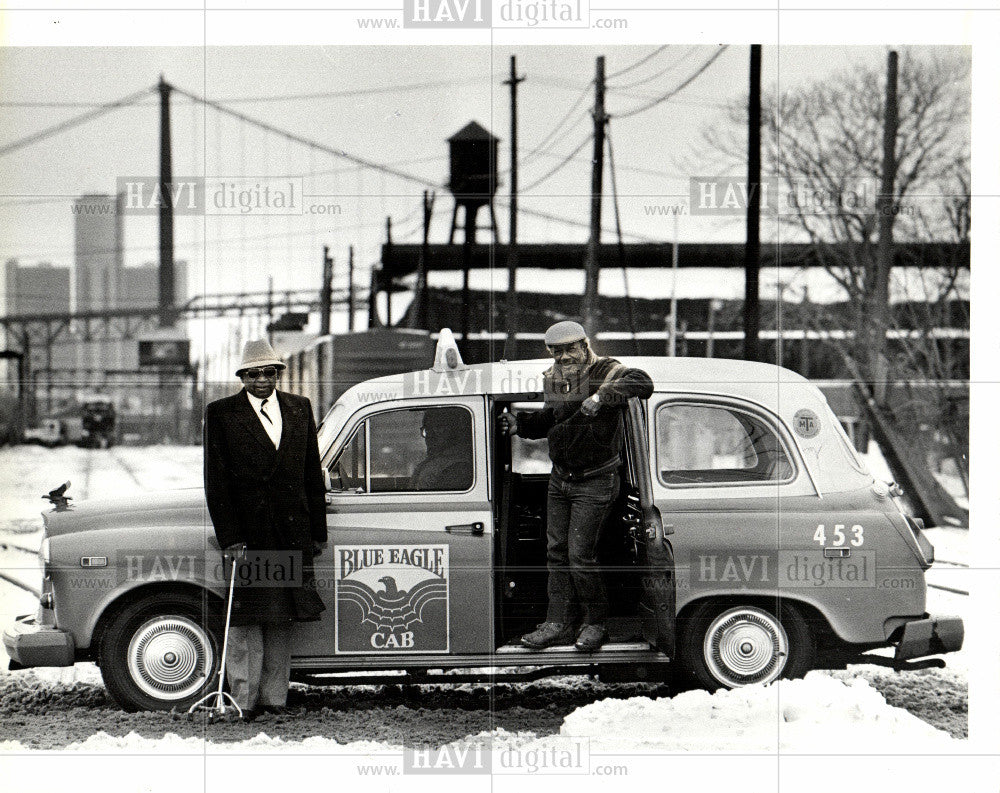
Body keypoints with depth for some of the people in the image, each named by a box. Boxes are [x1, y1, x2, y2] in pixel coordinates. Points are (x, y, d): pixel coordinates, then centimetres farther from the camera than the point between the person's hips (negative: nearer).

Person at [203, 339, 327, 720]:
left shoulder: (299, 409, 11)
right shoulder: (221, 414, 0)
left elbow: (313, 475, 12)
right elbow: (216, 482, -4)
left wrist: (317, 532, 7)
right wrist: (229, 537, -12)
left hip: (292, 536, 3)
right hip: (246, 535, -3)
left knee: (282, 622, 7)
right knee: (245, 623, -3)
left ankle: (274, 700, 13)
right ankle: (244, 703, 1)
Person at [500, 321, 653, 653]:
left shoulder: (604, 372, -17)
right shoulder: (553, 379, 6)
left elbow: (642, 383, -36)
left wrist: (602, 397, -45)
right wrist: (519, 423, 5)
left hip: (594, 483, -7)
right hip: (560, 479, 7)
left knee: (580, 555, -8)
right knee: (556, 551, 9)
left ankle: (596, 624, 9)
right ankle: (558, 624, 16)